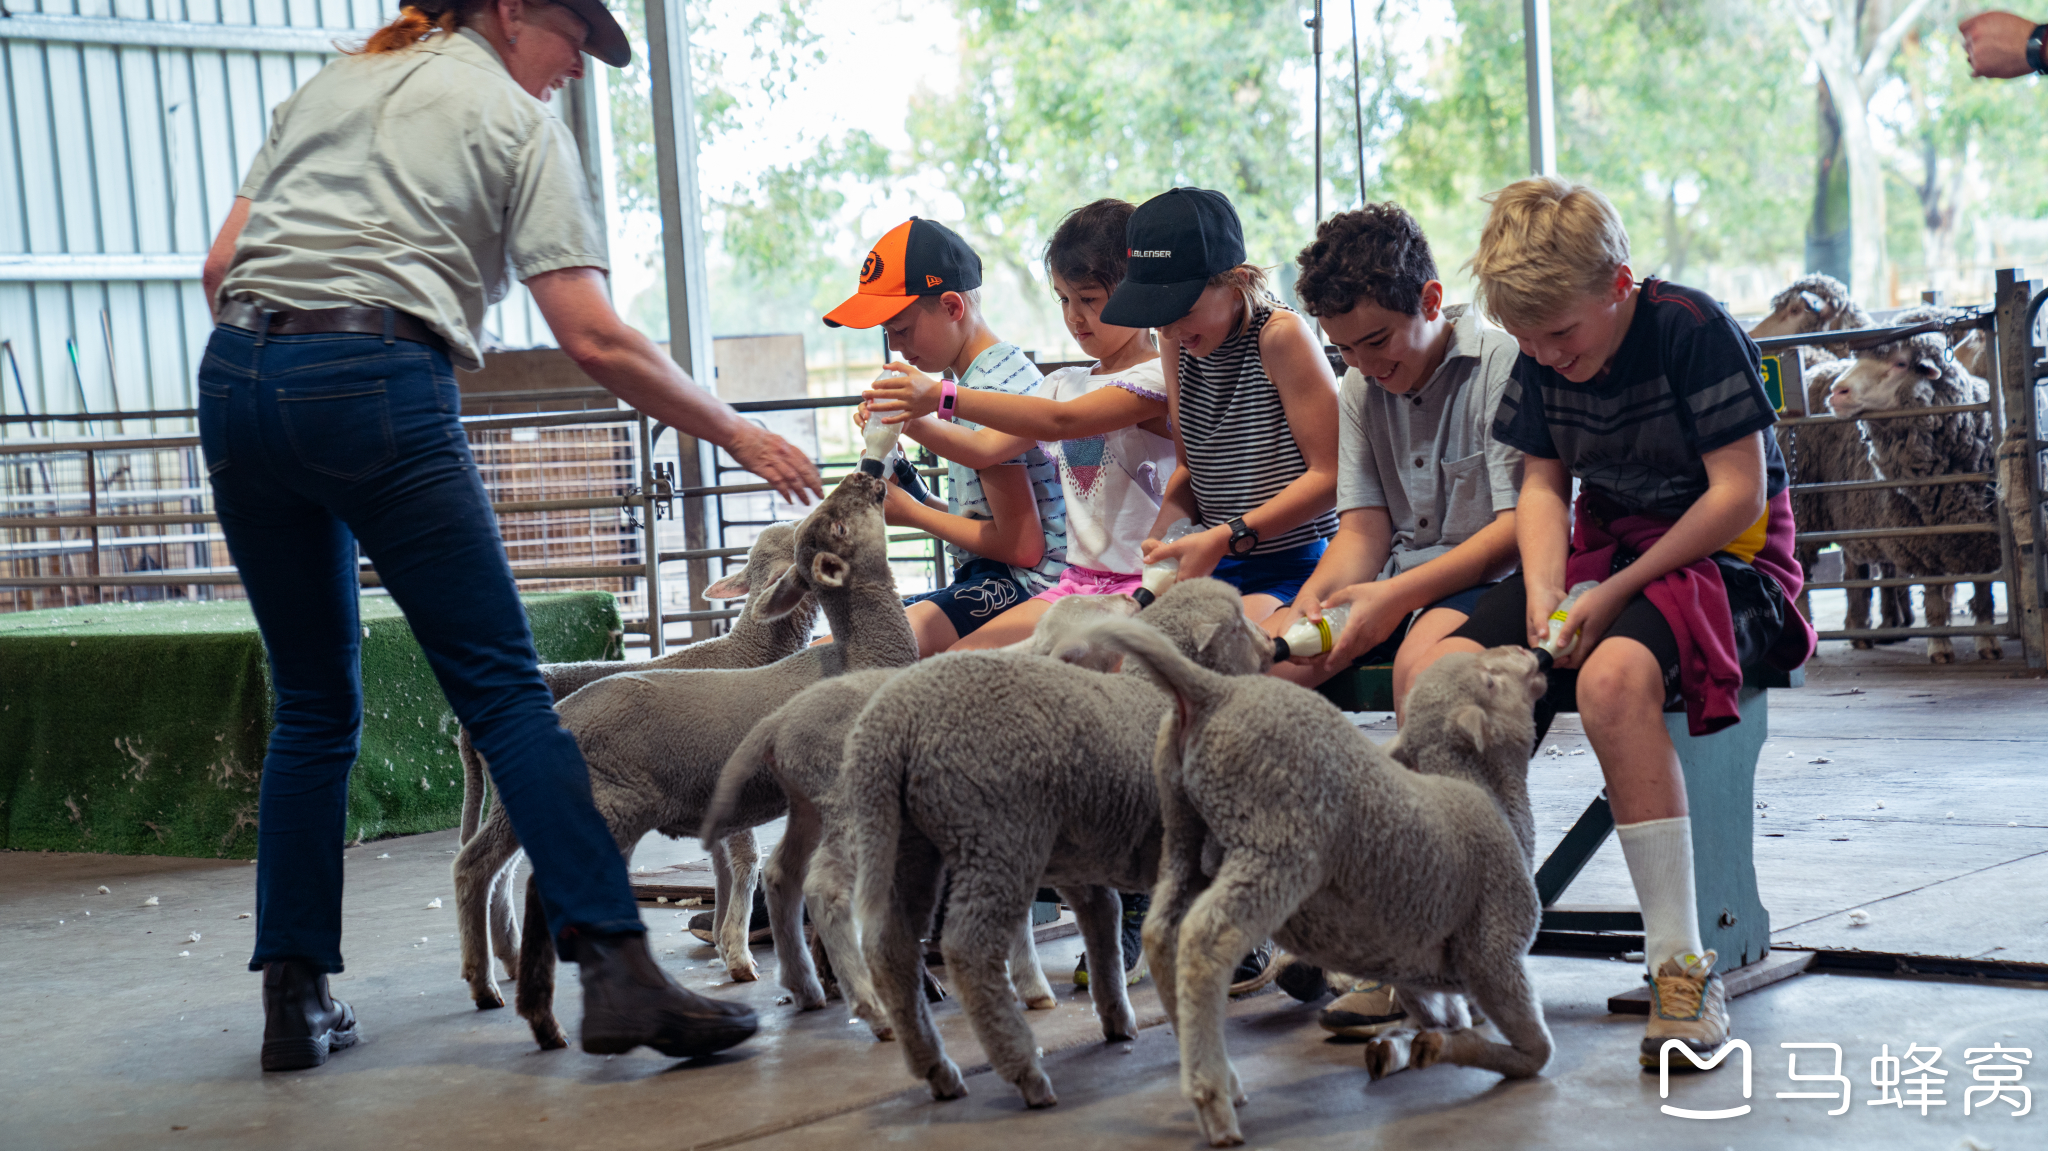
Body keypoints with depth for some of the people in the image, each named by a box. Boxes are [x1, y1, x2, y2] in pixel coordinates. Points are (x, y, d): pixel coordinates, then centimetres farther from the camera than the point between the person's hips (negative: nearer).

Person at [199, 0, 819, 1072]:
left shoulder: (325, 87, 26)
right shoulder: (519, 120, 8)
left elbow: (221, 268, 18)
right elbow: (594, 341, 0)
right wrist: (735, 433, 7)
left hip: (234, 380, 6)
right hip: (377, 389, -6)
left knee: (313, 705, 13)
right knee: (505, 689, -7)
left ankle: (294, 996, 12)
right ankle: (616, 966, -15)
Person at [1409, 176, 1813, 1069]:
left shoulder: (1693, 329, -16)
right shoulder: (1540, 358, 3)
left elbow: (1740, 494, -17)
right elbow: (1543, 486, 10)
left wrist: (1615, 593, -21)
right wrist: (1545, 594, -10)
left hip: (1725, 557, -6)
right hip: (1603, 549, 6)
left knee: (1613, 675, -39)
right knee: (1440, 670, -18)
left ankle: (1682, 965, -31)